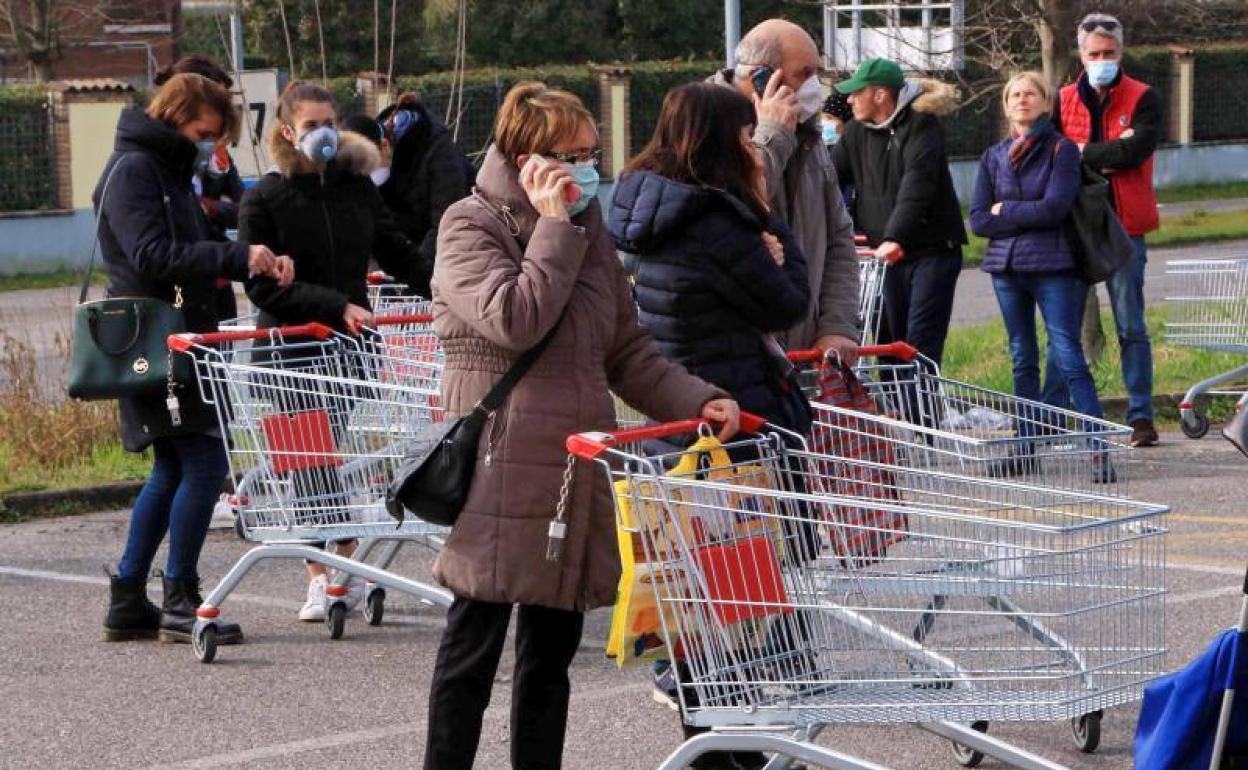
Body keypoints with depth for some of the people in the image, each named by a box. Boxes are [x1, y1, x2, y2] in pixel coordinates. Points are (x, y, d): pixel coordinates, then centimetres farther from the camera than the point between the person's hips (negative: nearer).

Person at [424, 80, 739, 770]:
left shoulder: (586, 229, 15)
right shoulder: (470, 227, -5)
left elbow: (626, 351, 17)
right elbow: (516, 320, -21)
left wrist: (695, 401, 3)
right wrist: (554, 229, -13)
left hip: (572, 472, 7)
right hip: (498, 474, -7)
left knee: (552, 647, 11)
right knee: (474, 646, -2)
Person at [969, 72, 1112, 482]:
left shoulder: (1062, 150, -2)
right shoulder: (994, 156, 11)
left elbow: (1055, 207, -14)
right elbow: (978, 220, 4)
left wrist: (1006, 210, -3)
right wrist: (1028, 218, -7)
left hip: (1052, 267, -5)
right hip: (1006, 266, 5)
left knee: (1068, 357, -11)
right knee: (1023, 359, 11)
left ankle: (1100, 450, -13)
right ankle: (1027, 446, 16)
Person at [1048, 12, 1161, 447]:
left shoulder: (1142, 100, -1)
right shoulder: (1064, 101, 9)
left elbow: (1136, 149, -17)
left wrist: (1083, 154, -10)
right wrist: (1106, 157, -15)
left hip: (1123, 227, -3)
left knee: (1131, 326, 2)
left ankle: (1141, 416, 6)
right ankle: (1051, 413, 11)